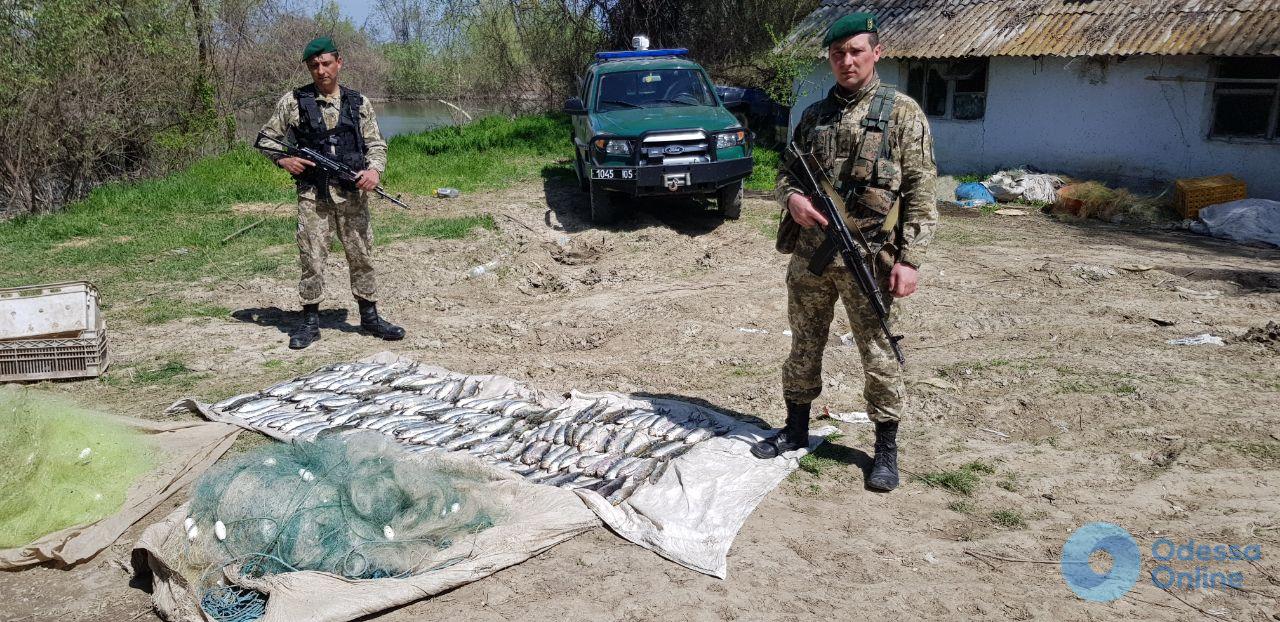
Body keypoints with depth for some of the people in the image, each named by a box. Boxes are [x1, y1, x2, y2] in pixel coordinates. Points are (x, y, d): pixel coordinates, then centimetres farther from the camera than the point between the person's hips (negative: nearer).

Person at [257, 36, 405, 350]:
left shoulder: (359, 103, 8)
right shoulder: (293, 101, 3)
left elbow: (376, 144, 9)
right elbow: (266, 137, 10)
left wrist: (374, 169, -11)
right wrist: (283, 159, -8)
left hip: (353, 193, 2)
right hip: (312, 194, -1)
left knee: (362, 256, 7)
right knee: (311, 258, 1)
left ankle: (370, 316, 19)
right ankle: (310, 321, 12)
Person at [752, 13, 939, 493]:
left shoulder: (902, 113, -3)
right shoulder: (813, 115, 11)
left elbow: (920, 193, -6)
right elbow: (787, 171, 18)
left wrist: (910, 259, -13)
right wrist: (792, 197, -6)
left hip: (870, 259, -4)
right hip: (810, 254, 5)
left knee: (880, 355, 4)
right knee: (804, 346, 15)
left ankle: (886, 449, 19)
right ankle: (796, 430, 32)